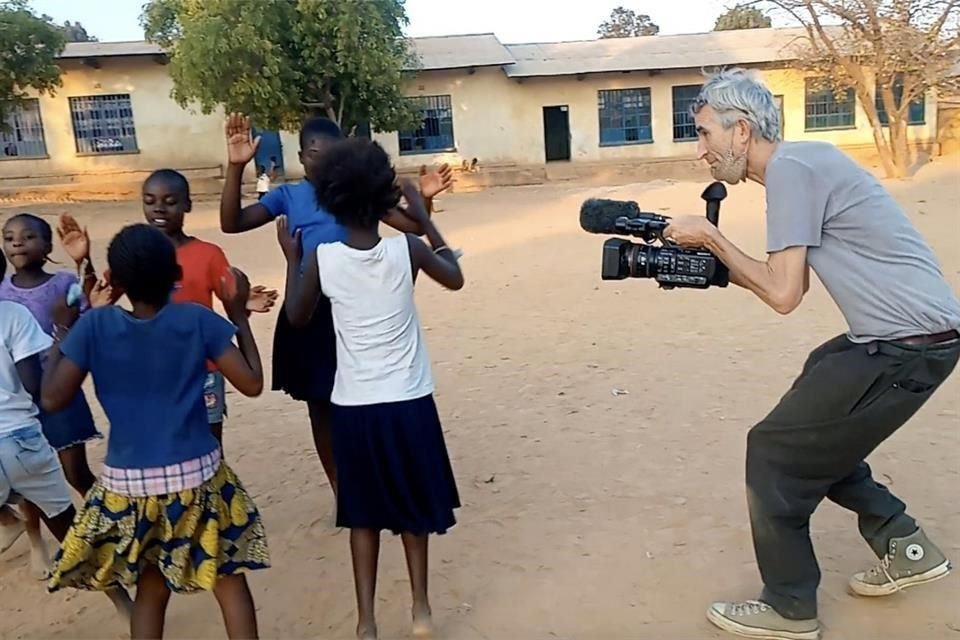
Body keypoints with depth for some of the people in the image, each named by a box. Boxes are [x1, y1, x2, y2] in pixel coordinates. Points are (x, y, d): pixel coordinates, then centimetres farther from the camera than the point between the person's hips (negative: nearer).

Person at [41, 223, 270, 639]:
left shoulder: (93, 327, -8)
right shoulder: (199, 320, -9)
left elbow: (52, 399, -5)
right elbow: (252, 384, -7)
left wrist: (59, 336, 8)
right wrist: (239, 315, 3)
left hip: (127, 484, 2)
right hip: (197, 477, -1)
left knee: (151, 587, 19)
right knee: (229, 579, 13)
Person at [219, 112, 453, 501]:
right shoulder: (288, 196, 2)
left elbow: (411, 226, -4)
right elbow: (231, 223, -6)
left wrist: (424, 199, -26)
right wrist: (235, 167, -17)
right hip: (307, 313, 2)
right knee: (320, 406, 13)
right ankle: (340, 490, 29)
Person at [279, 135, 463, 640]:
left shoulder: (320, 258, -9)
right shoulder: (406, 249, -10)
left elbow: (297, 318, 6)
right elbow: (455, 278, 9)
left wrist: (291, 257, 16)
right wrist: (423, 217, 12)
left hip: (353, 406, 0)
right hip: (409, 402, 0)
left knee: (364, 512, 15)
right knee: (412, 506, 20)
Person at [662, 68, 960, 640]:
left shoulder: (790, 168, -16)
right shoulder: (803, 160, 14)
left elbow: (783, 294, -17)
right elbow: (789, 283, 15)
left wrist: (711, 237, -8)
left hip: (908, 343, -10)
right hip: (913, 333, 10)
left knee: (775, 451, -2)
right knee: (814, 428, 22)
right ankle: (906, 547, 30)